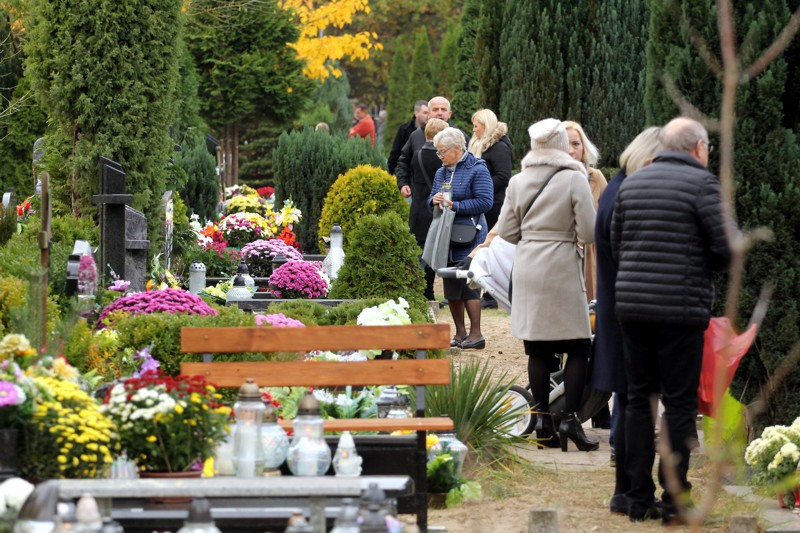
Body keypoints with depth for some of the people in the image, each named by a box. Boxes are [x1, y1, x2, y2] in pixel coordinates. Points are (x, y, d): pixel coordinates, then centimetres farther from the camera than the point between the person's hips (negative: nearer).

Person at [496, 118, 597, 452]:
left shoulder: (518, 182, 6)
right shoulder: (574, 179, -7)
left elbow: (506, 231, 9)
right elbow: (588, 232, -9)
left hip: (527, 266, 4)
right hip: (561, 267, -4)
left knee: (538, 350, 7)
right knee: (578, 348, 2)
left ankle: (543, 423, 8)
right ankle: (570, 418, -8)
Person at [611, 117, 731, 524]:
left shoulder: (631, 184, 12)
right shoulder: (701, 183, -7)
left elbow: (616, 245, 15)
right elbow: (726, 247, -11)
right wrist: (707, 265, 9)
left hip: (631, 304, 6)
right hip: (681, 308, -6)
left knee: (639, 399, 11)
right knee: (679, 403, 0)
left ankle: (640, 497, 11)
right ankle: (674, 500, 0)